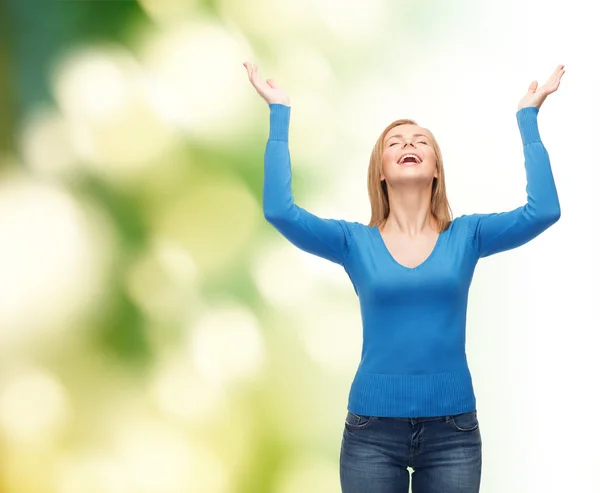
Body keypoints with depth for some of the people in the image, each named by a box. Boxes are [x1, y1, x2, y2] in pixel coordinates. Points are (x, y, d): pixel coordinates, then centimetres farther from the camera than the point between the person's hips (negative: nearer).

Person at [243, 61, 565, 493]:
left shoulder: (466, 236, 3)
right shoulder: (355, 242, 2)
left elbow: (544, 210, -10)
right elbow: (279, 210, -11)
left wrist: (528, 118, -5)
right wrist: (279, 115, -6)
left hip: (452, 429, 1)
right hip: (372, 430, 0)